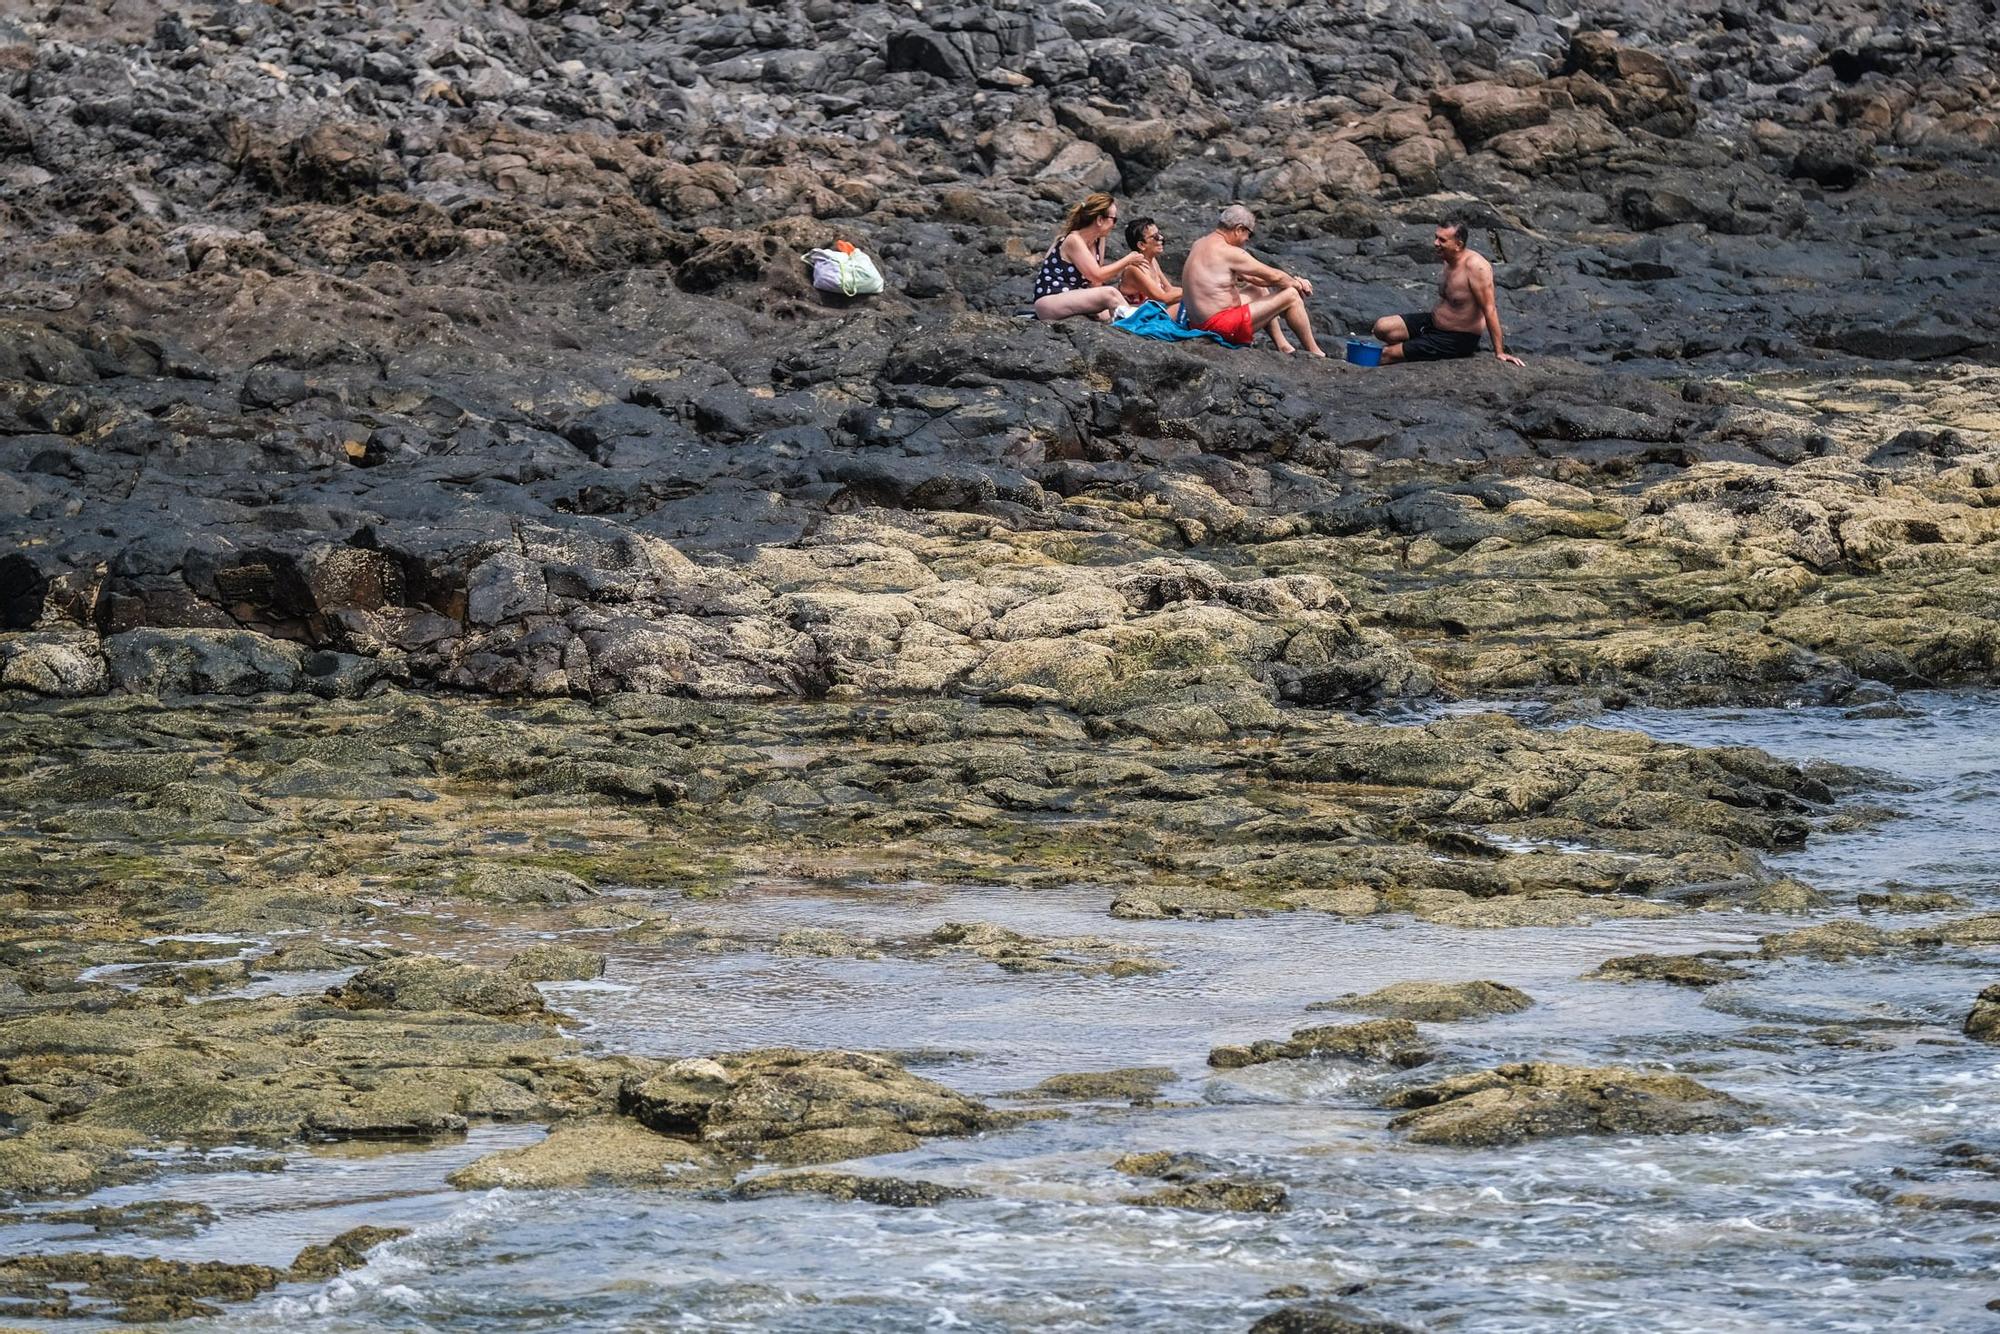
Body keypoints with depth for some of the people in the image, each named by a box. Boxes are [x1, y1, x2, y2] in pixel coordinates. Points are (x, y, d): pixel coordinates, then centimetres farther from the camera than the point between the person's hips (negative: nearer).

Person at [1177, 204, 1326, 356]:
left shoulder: (1201, 245, 15)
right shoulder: (1229, 253, -16)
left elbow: (1248, 277, 20)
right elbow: (1274, 276, -9)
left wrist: (1293, 281, 15)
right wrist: (1296, 284, 13)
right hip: (1221, 325, -10)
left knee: (1260, 289, 31)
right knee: (1291, 296, -4)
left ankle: (1283, 346, 29)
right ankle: (1315, 354, 6)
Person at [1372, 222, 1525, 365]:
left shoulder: (1475, 266, -27)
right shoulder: (1449, 261, 1)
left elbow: (1489, 309, -26)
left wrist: (1499, 352, -25)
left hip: (1456, 340, -9)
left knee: (1386, 354, -15)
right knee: (1381, 327, -2)